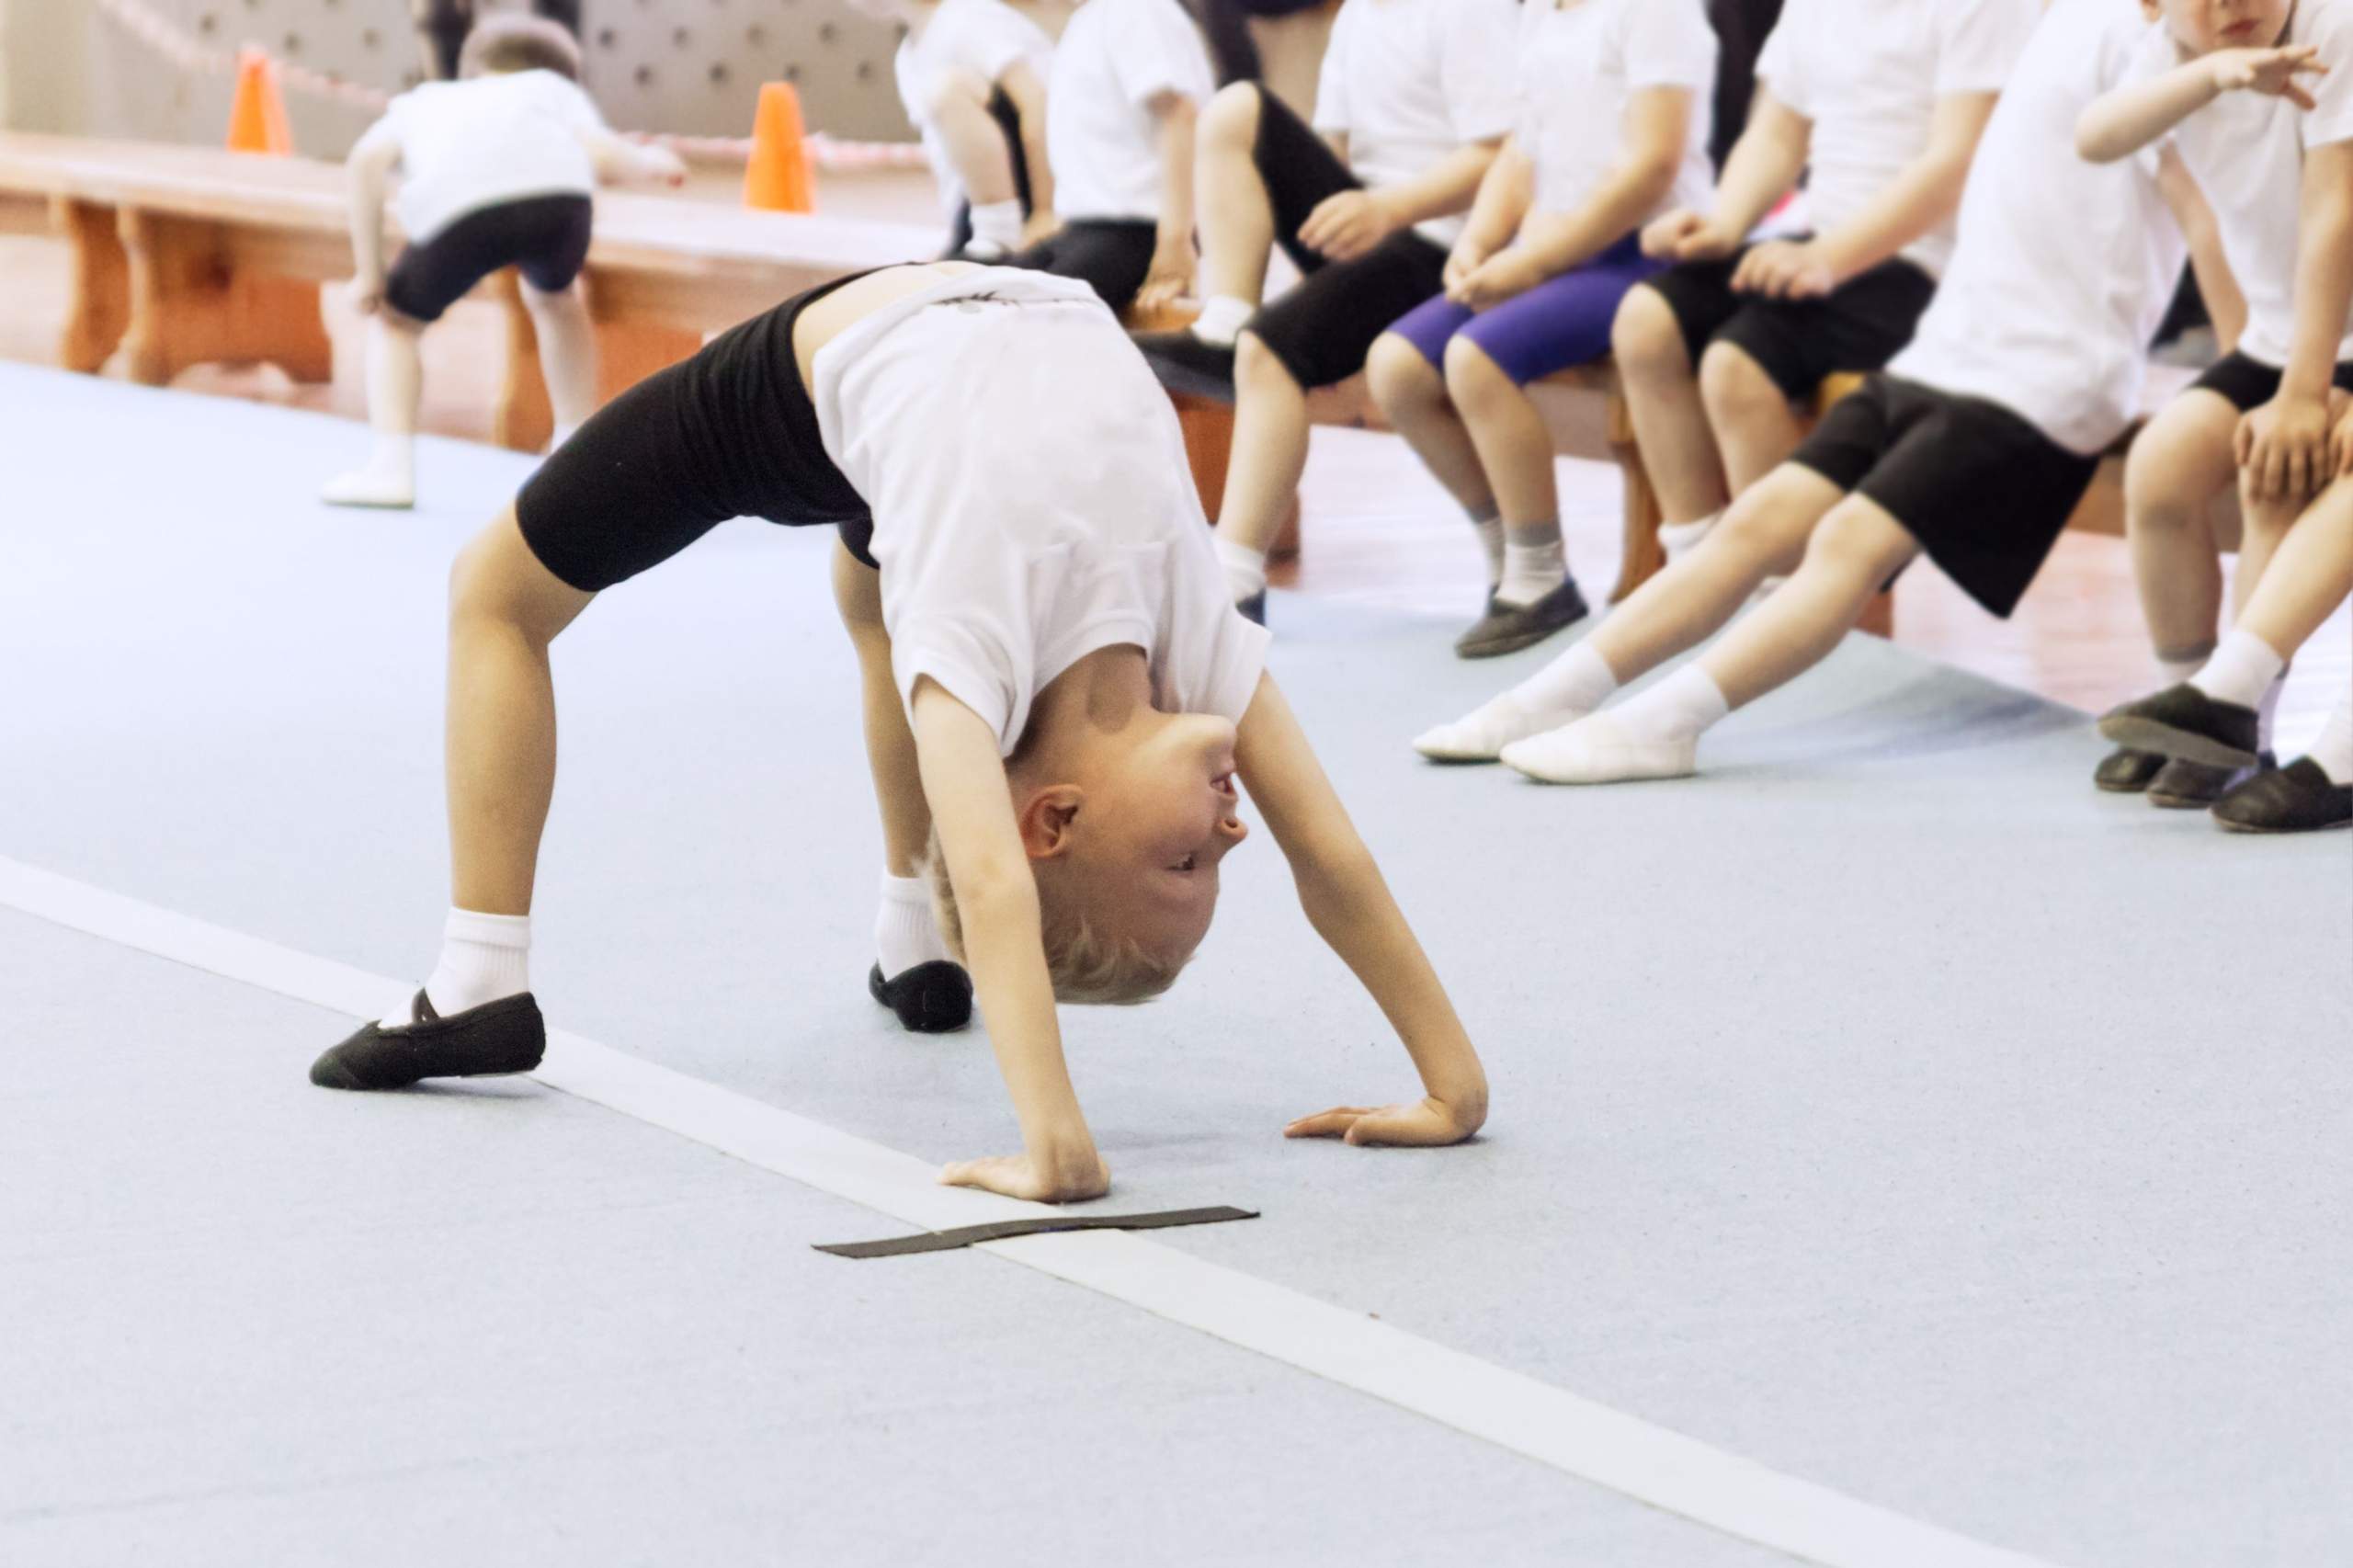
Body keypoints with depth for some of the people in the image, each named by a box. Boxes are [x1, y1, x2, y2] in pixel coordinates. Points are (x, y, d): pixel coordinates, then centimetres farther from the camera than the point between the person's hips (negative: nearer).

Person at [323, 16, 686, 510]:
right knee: (553, 297, 36)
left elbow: (367, 159, 17)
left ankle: (390, 468, 9)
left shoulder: (424, 100, 38)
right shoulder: (552, 87, 37)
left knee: (395, 320, 26)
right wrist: (650, 162, 40)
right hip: (556, 190, 1)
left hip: (455, 205, -1)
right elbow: (600, 155, 18)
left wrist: (368, 273, 19)